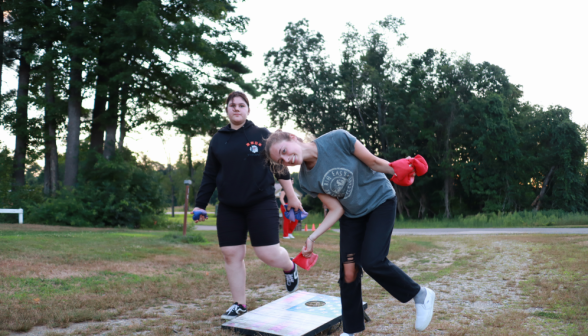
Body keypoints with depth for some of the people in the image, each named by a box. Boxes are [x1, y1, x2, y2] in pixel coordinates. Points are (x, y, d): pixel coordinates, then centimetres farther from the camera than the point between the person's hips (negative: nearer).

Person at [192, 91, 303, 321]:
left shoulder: (262, 135, 0)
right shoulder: (218, 140, 8)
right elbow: (209, 176, 12)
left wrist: (292, 197, 2)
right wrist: (200, 204, 9)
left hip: (261, 203, -3)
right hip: (229, 208, 4)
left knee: (268, 254, -8)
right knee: (231, 255, 3)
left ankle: (290, 268, 27)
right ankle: (239, 304, 19)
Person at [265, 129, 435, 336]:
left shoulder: (338, 139, -25)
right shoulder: (307, 181, -12)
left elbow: (373, 162, -15)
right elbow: (336, 210, -9)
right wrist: (313, 237, -17)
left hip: (380, 201, -4)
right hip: (352, 214, 4)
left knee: (372, 261, -16)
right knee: (348, 270, 0)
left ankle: (421, 295, 8)